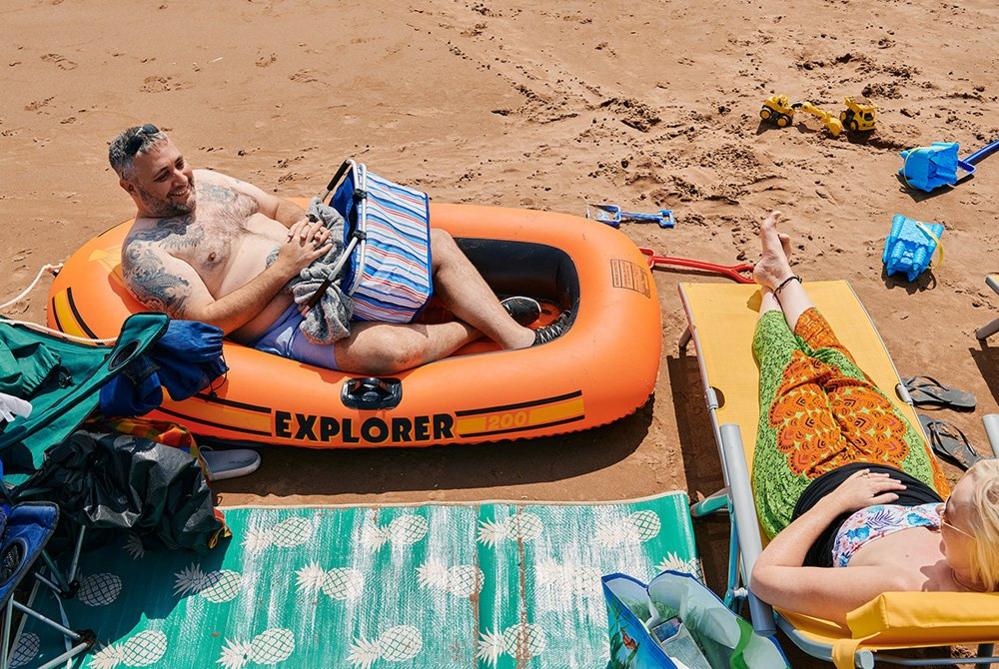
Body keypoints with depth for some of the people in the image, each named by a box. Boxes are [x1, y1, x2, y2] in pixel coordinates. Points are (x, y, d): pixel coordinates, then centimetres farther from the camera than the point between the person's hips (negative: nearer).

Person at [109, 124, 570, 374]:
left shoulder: (203, 181, 14)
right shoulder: (145, 254, -9)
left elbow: (277, 207, 21)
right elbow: (209, 320, -18)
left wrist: (306, 225, -4)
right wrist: (282, 269, -21)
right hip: (284, 330, -9)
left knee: (437, 243, 1)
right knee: (393, 350, -35)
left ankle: (518, 338, -6)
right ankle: (475, 326, -4)